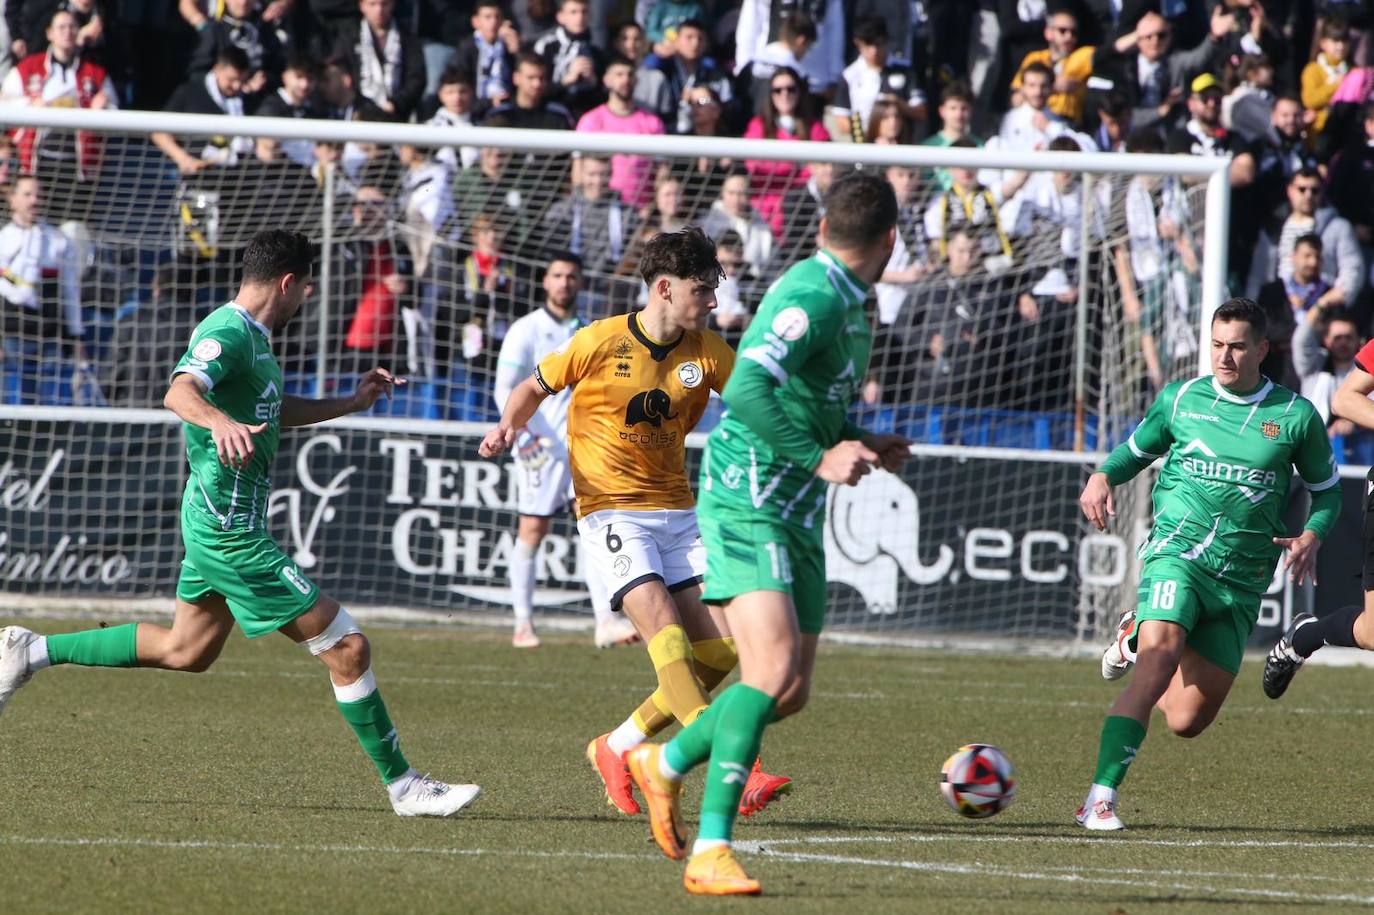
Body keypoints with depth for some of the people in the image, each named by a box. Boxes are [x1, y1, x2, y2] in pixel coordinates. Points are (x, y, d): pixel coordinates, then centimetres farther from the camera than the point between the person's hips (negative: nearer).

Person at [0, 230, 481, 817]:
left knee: (187, 651, 25)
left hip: (215, 521, 11)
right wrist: (219, 420, -58)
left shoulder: (252, 336, 13)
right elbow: (179, 392, -38)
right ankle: (401, 785, -2)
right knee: (346, 648, -8)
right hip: (233, 531, -11)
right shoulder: (228, 334, -19)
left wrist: (351, 404, 28)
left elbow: (275, 412, 31)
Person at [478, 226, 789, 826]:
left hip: (676, 511, 5)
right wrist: (508, 427, -12)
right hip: (611, 511, -5)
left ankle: (618, 749, 14)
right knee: (667, 636, -23)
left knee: (719, 651, -4)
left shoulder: (706, 352, 3)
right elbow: (535, 388, 7)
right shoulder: (601, 343, -7)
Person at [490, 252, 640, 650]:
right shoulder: (526, 331, -1)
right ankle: (523, 623, 8)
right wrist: (520, 426, -24)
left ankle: (605, 621, -15)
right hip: (539, 446, -4)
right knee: (532, 531, -2)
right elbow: (504, 388, -9)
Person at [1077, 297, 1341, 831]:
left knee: (1186, 721, 5)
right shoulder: (1181, 400, 6)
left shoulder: (1295, 416, 3)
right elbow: (1137, 449, 22)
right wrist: (1102, 476, -1)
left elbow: (1326, 488, 16)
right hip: (1177, 554, -2)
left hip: (1241, 584, 2)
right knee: (1160, 658, -30)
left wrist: (1311, 536, -5)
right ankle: (1101, 798, -29)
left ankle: (1136, 638, 37)